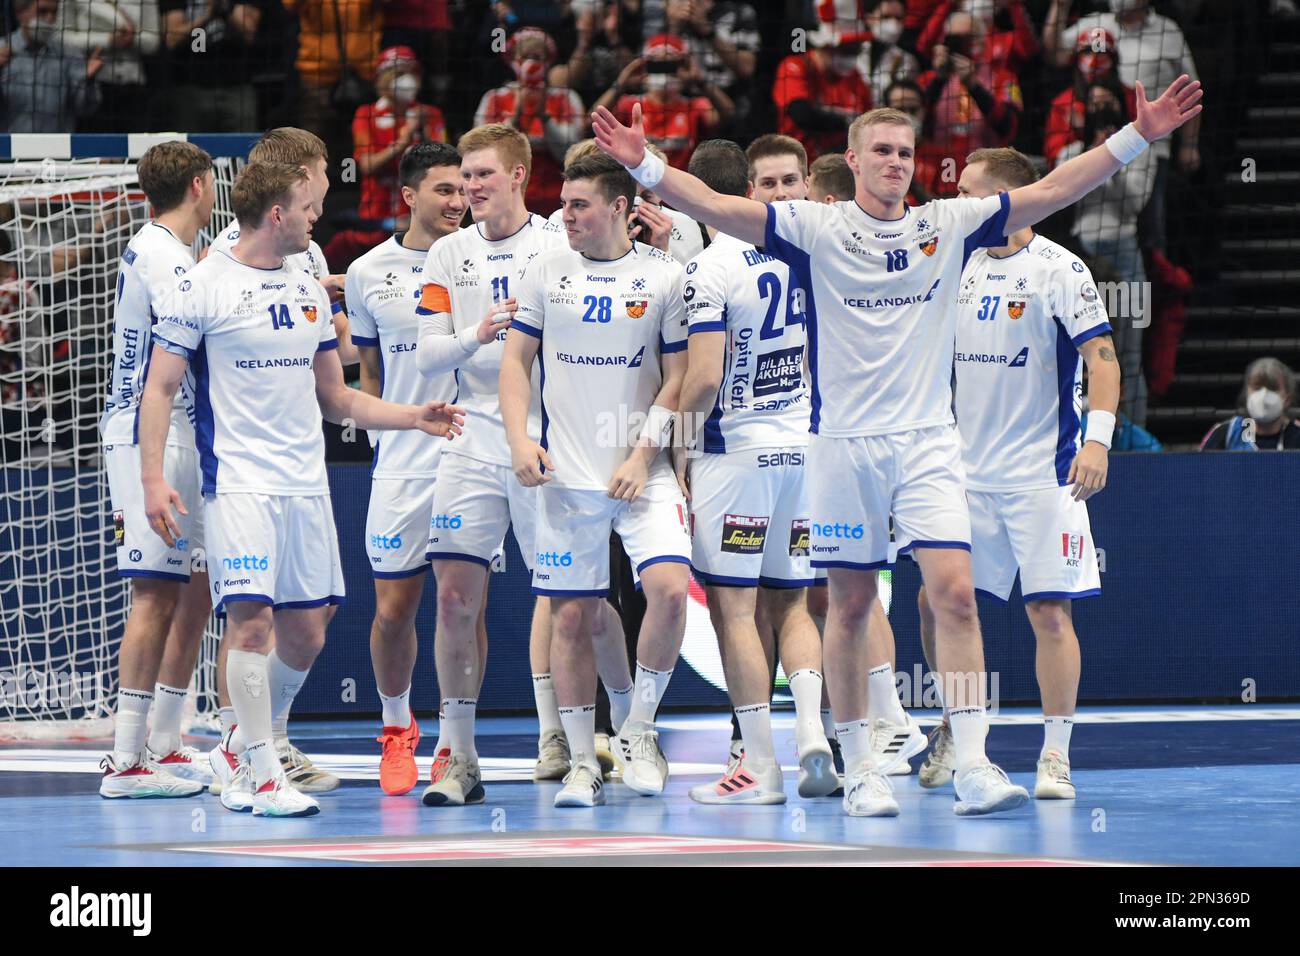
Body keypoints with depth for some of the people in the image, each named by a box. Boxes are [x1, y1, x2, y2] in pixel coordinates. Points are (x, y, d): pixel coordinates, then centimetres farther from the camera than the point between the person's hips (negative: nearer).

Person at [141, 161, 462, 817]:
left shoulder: (310, 293, 16)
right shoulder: (203, 287, -4)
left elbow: (335, 399, 23)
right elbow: (160, 388, -4)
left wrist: (415, 416, 13)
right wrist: (153, 479, -12)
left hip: (305, 485, 6)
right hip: (238, 484, -6)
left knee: (306, 633, 4)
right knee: (252, 617, -15)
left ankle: (241, 750, 23)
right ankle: (261, 775, -9)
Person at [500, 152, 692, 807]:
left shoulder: (664, 276, 0)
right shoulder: (545, 272, 6)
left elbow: (678, 377, 1)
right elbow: (517, 360, 9)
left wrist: (643, 455, -9)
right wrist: (519, 438, -6)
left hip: (643, 472, -2)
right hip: (567, 475, 2)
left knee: (670, 587, -20)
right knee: (572, 614, 2)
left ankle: (638, 731, 0)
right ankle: (582, 762, 12)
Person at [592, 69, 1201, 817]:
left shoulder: (949, 226, 5)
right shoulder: (817, 229, -1)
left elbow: (1050, 193, 2)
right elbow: (716, 207, -10)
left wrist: (1139, 136, -5)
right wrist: (645, 166, -24)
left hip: (927, 440, 1)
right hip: (844, 442, -1)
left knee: (955, 592, -11)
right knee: (850, 607, 5)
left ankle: (973, 767, -13)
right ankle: (860, 767, 16)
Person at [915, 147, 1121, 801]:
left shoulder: (1057, 269, -8)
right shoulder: (960, 267, 11)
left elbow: (1101, 356, -12)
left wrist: (1098, 438, -23)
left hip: (1042, 474, -6)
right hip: (966, 471, 6)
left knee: (1050, 612, -6)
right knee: (937, 600, 3)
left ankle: (1055, 755, 1)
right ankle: (954, 730, 22)